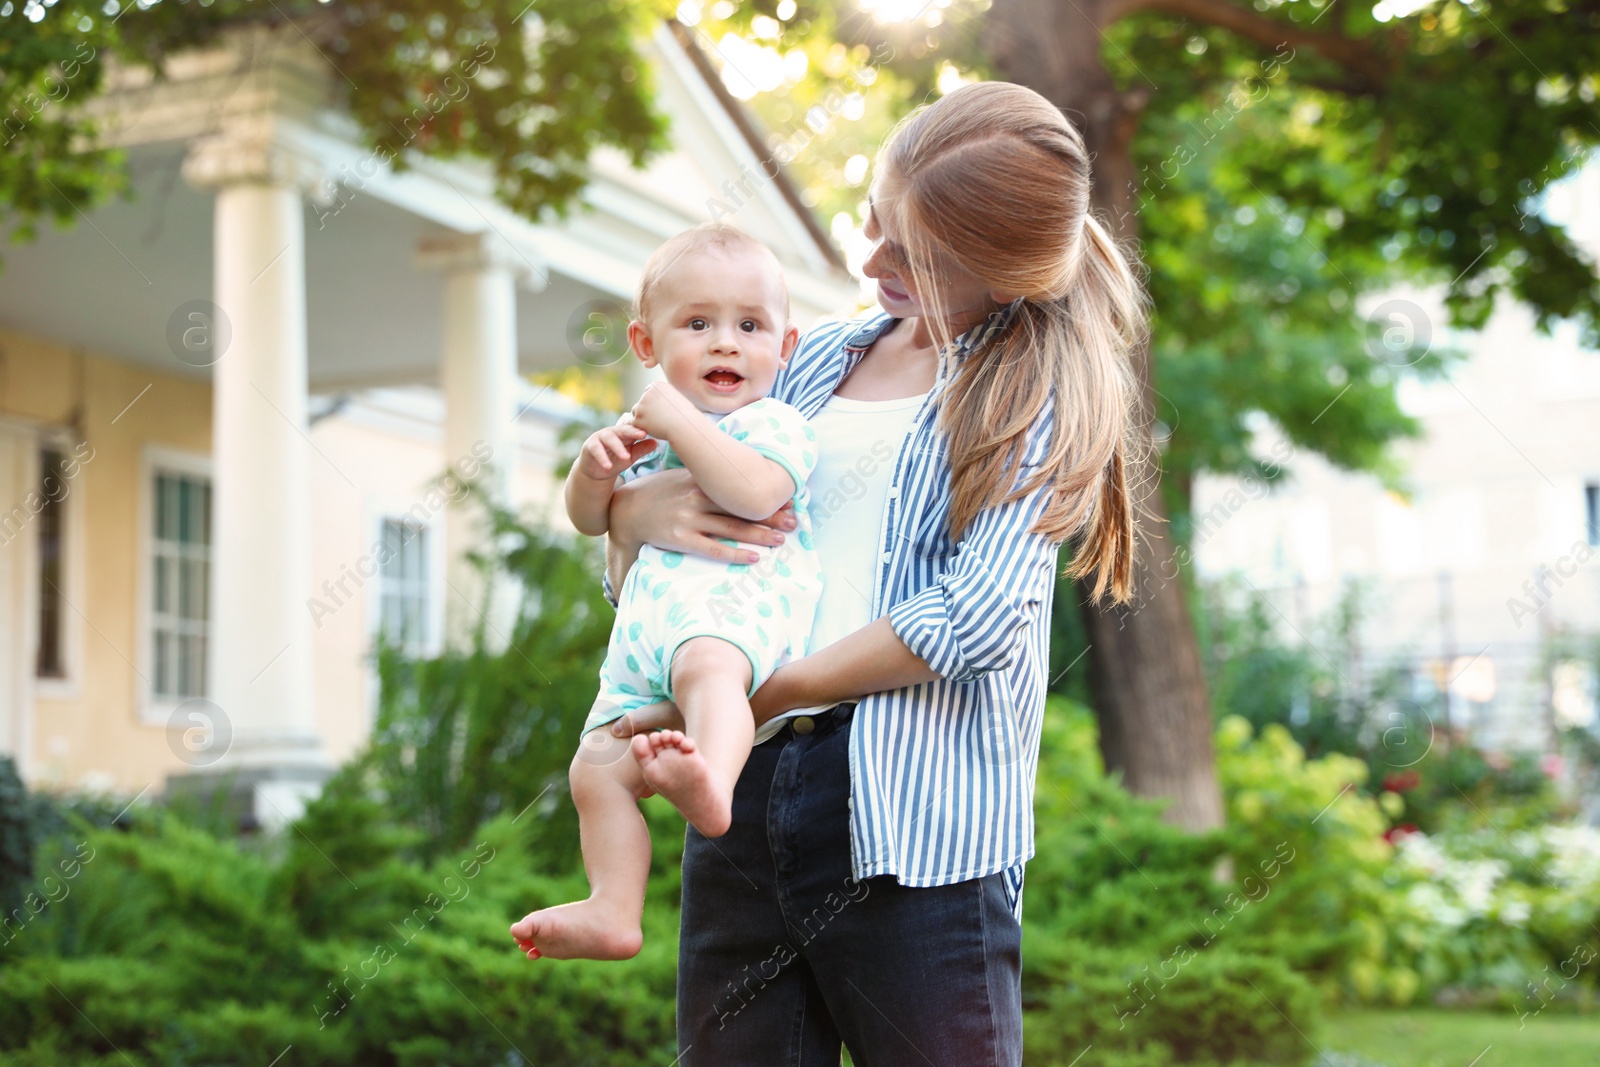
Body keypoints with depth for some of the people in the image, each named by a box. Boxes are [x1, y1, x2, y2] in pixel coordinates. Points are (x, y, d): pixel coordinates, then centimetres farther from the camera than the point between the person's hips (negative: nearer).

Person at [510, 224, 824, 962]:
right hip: (645, 636, 8)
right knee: (599, 763, 3)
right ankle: (613, 909, 6)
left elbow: (755, 493, -20)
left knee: (705, 665, -41)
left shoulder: (773, 424, 2)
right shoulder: (646, 428, 25)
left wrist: (682, 423, -16)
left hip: (739, 603, -8)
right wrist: (595, 466, 5)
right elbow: (589, 518, 28)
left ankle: (712, 783, -67)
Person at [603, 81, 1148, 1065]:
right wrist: (637, 511, -3)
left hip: (914, 811, -4)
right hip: (746, 790, 5)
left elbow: (980, 614, -12)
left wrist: (753, 698, -13)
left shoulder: (1044, 385, 2)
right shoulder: (816, 358, 16)